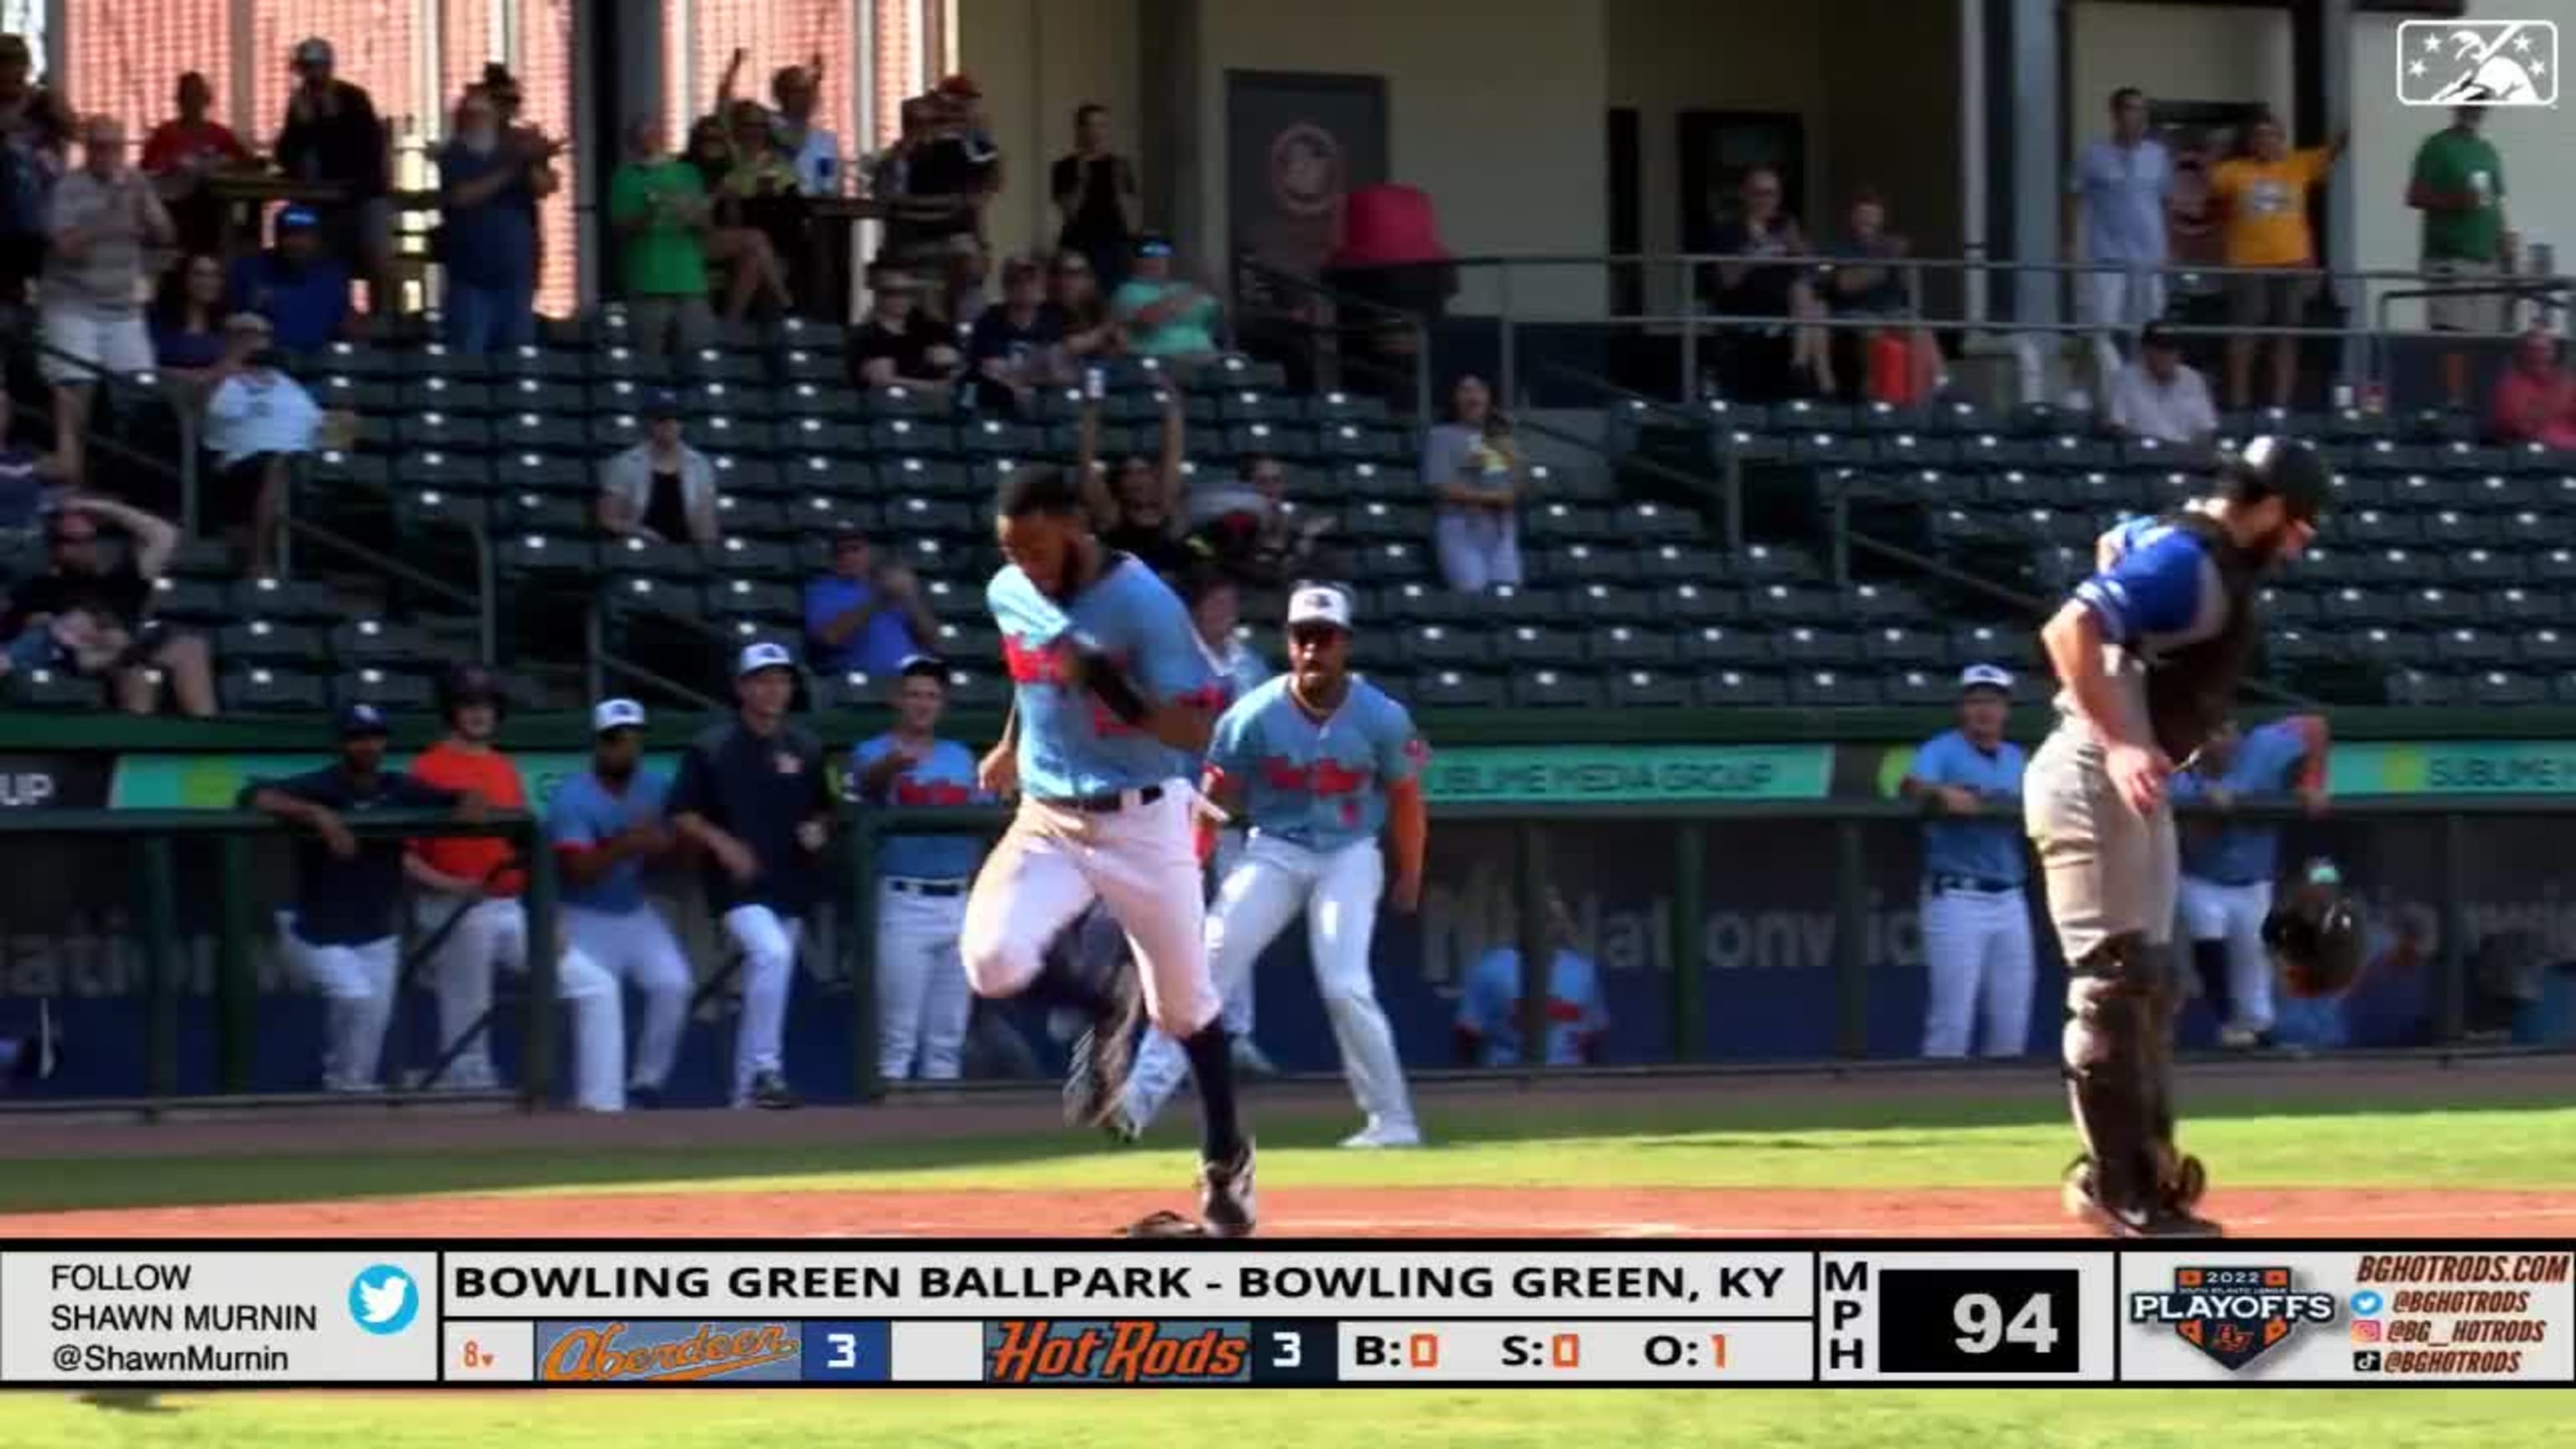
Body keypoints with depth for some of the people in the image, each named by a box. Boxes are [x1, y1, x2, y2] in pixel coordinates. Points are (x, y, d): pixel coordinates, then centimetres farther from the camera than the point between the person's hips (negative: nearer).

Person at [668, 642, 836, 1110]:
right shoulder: (711, 747, -4)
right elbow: (681, 816, -3)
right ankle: (765, 1069, -21)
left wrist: (818, 830, -2)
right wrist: (721, 842, -17)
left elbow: (823, 809, 20)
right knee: (771, 953, -28)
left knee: (766, 987, 9)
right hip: (739, 885, -6)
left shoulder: (804, 748, 10)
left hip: (791, 885, 6)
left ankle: (746, 1091, 21)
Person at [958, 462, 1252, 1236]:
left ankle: (1227, 1165, 23)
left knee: (1184, 1002, 7)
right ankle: (1102, 1011, 10)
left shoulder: (1143, 605, -19)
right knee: (991, 959, -20)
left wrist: (1118, 695, -36)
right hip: (1046, 818, 4)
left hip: (1140, 819, -4)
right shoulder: (1009, 594, 0)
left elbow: (1197, 730, -22)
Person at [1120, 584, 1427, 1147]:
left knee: (1345, 986, -15)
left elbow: (1406, 799, 2)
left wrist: (1409, 880, 6)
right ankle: (1140, 1095, -15)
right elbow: (1216, 799, -4)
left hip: (1349, 854, -1)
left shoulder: (1381, 719, -12)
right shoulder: (1255, 715, -12)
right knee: (1207, 963, -13)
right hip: (1274, 852, 1)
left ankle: (1393, 1120, -2)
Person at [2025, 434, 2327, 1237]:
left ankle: (2142, 1175, 18)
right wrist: (2116, 743, -37)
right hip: (2093, 781, -11)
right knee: (2114, 981, -10)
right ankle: (2117, 1186, -8)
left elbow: (2115, 542, 35)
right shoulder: (2188, 562, -18)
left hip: (2134, 786, 11)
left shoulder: (2192, 548, 12)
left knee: (2149, 981, 14)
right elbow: (2068, 629, -29)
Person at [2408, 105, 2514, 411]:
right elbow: (2415, 196, -6)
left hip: (2487, 258, 7)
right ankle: (2451, 401, -14)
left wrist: (2505, 240, 10)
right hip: (2450, 257, -7)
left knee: (2485, 339, 3)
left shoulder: (2488, 151, 19)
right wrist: (2458, 200, -18)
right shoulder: (2438, 147, -1)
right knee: (2451, 336, -12)